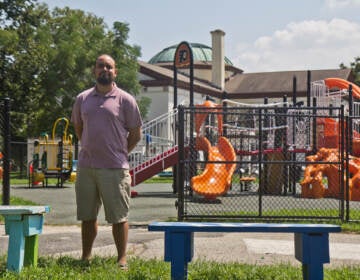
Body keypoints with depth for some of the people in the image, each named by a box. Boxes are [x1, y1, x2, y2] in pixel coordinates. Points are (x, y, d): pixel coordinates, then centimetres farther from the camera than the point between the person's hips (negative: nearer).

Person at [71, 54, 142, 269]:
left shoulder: (125, 100, 0)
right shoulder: (83, 99, 11)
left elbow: (136, 134, 4)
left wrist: (119, 153, 5)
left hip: (115, 168, -4)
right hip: (85, 167, 4)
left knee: (119, 216, 0)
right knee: (87, 216, 11)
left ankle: (122, 259, 11)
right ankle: (86, 257, 23)